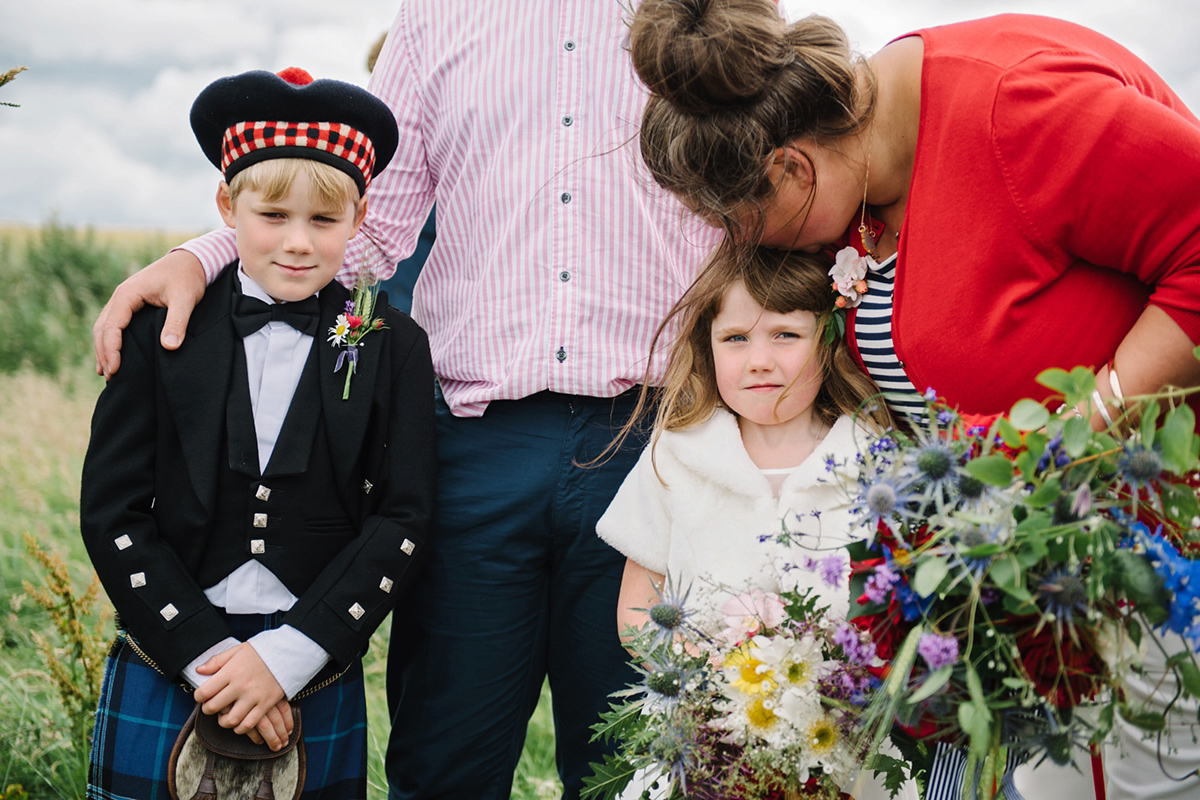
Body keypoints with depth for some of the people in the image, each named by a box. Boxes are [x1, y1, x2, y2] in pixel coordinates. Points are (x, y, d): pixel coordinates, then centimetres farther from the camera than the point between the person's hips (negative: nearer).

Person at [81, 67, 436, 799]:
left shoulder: (392, 347, 0)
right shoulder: (165, 330, 0)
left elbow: (403, 524, -5)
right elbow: (111, 511, -3)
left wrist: (286, 656, -13)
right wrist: (206, 655, -11)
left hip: (319, 692, 0)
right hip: (164, 679, 0)